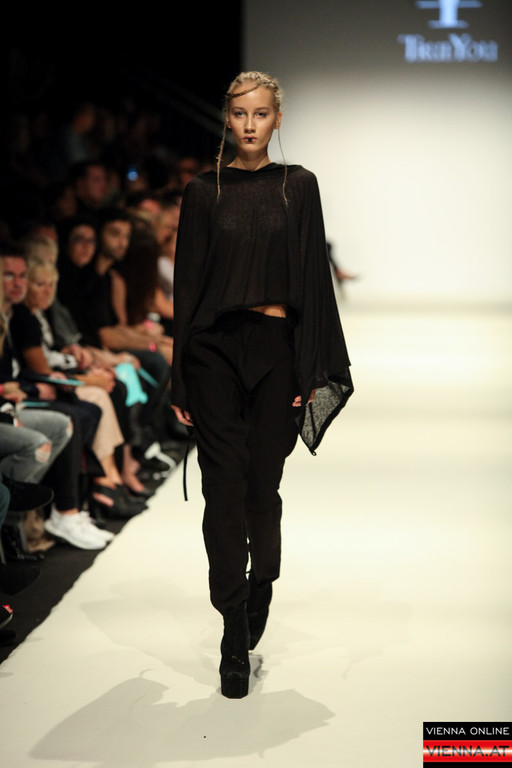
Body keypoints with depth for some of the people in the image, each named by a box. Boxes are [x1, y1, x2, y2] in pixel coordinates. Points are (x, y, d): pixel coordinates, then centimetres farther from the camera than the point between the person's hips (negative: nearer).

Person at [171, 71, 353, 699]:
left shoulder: (298, 186, 6)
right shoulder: (204, 191, 6)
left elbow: (313, 276, 3)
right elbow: (187, 283, 5)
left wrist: (312, 370, -3)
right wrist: (180, 381, 1)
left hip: (277, 347, 0)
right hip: (215, 347, 0)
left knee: (263, 486, 7)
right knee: (225, 491, -3)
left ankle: (258, 594, 35)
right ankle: (235, 639, 2)